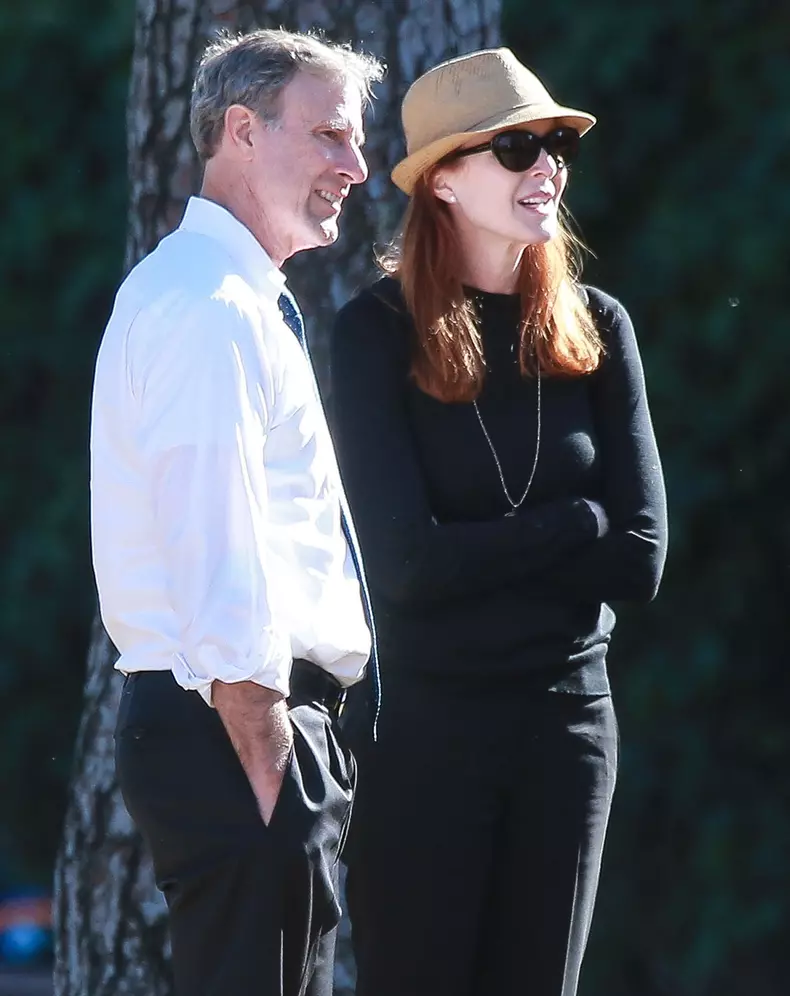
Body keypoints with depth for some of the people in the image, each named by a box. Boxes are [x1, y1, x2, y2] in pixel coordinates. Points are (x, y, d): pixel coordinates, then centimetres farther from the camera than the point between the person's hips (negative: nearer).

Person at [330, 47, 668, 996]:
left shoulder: (594, 329, 4)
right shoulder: (379, 331, -7)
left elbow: (638, 561, -3)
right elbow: (406, 564, -15)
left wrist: (478, 555, -9)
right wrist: (577, 524, -8)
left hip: (567, 716, 4)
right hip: (422, 725, -4)